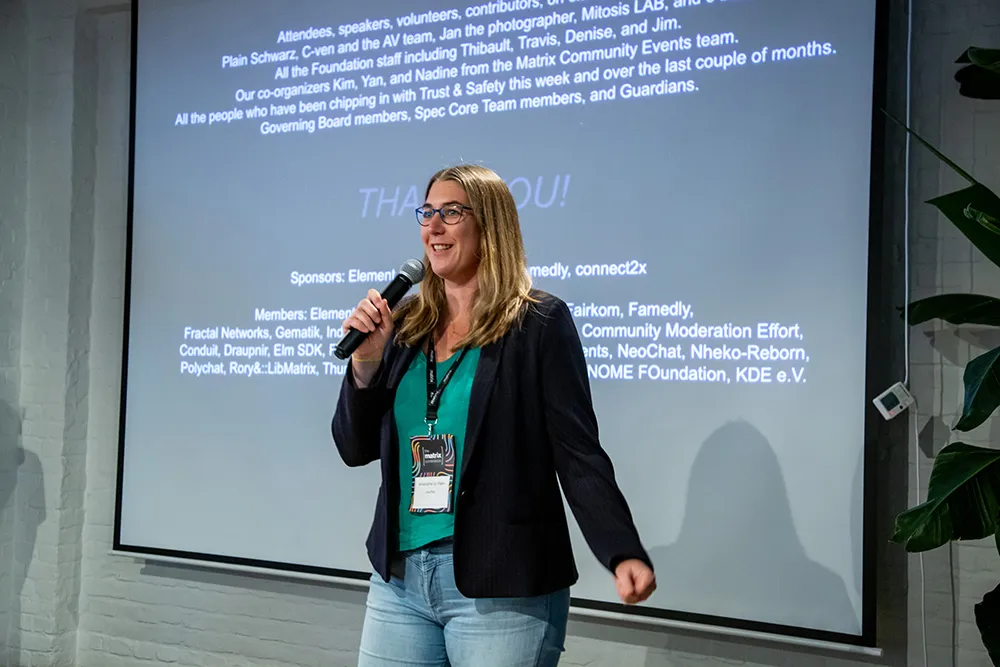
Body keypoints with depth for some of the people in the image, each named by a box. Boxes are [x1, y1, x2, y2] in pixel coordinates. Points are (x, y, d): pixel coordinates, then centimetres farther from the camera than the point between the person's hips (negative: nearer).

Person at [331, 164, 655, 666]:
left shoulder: (538, 323, -6)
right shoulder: (405, 324, 7)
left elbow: (578, 455, -11)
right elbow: (355, 450, 9)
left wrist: (623, 553, -24)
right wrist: (366, 361, -6)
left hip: (504, 588, -5)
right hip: (398, 578, 5)